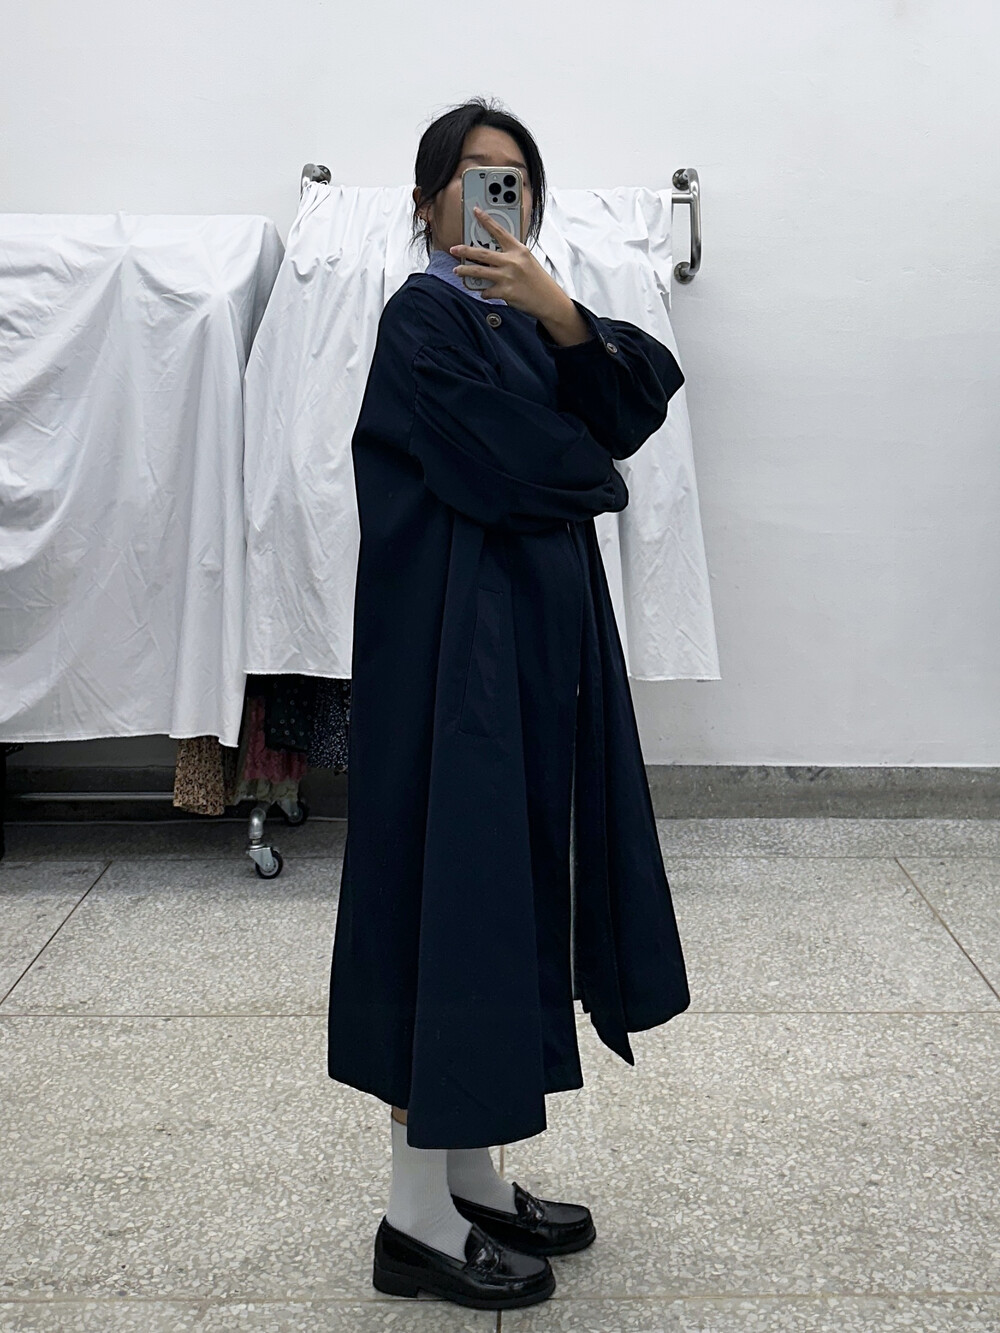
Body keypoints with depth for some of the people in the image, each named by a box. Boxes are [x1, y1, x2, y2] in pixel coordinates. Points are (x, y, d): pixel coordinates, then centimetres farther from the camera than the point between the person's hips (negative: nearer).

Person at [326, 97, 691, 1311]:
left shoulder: (528, 320, 16)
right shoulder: (423, 320, -8)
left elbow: (648, 392, -1)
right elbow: (522, 467, -18)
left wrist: (559, 313, -17)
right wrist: (595, 470, 2)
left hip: (545, 636, 9)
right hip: (458, 645, -9)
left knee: (511, 889, 12)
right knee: (449, 888, -5)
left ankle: (472, 1174, 24)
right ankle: (417, 1219, 6)